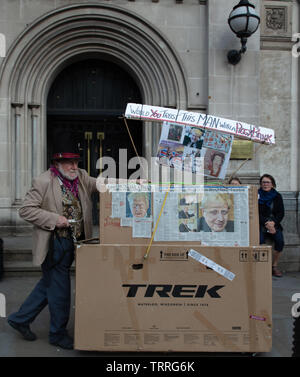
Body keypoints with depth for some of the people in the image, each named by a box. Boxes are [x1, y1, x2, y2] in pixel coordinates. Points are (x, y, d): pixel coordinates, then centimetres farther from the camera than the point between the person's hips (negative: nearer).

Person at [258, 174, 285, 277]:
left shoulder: (277, 196, 11)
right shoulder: (257, 195, 3)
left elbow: (281, 213, 6)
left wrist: (273, 222, -12)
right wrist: (266, 223, -15)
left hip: (274, 224, 2)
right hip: (260, 224, -2)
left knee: (280, 240, -24)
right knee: (260, 241, -29)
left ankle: (274, 266, -7)